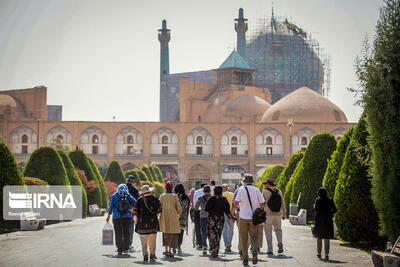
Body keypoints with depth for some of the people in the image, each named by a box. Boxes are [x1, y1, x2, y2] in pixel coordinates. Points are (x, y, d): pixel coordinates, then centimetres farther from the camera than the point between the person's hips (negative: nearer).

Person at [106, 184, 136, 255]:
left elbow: (111, 207, 6)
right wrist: (131, 208, 8)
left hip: (117, 217, -1)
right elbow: (134, 202, -8)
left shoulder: (114, 196, 5)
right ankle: (126, 248, 14)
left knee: (118, 233, 1)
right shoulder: (127, 195, 5)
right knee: (126, 232, 11)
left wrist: (108, 217, 12)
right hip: (127, 216, 1)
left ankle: (120, 249, -5)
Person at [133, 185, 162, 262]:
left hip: (142, 223, 0)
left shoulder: (139, 200, 1)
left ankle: (145, 255, -1)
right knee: (152, 239, 10)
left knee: (143, 240, 3)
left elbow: (135, 212, 1)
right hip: (153, 221, 0)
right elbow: (159, 209, 2)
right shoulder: (154, 199, 1)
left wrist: (136, 221, 10)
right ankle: (152, 254, 10)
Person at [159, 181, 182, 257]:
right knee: (172, 233, 3)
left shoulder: (162, 196, -1)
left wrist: (160, 215, 16)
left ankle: (166, 250, 16)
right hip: (173, 216, -2)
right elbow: (178, 207, -1)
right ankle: (170, 251, -3)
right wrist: (179, 214, 18)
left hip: (164, 216, 2)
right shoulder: (174, 196, -6)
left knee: (166, 233, 16)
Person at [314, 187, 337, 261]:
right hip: (328, 221, 1)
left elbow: (316, 208, -19)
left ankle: (319, 253, 18)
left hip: (319, 221, -1)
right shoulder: (330, 200, 1)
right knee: (327, 239, 3)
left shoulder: (318, 200, -6)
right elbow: (335, 210, -1)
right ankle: (326, 254, -8)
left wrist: (314, 206, 3)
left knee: (319, 237, 15)